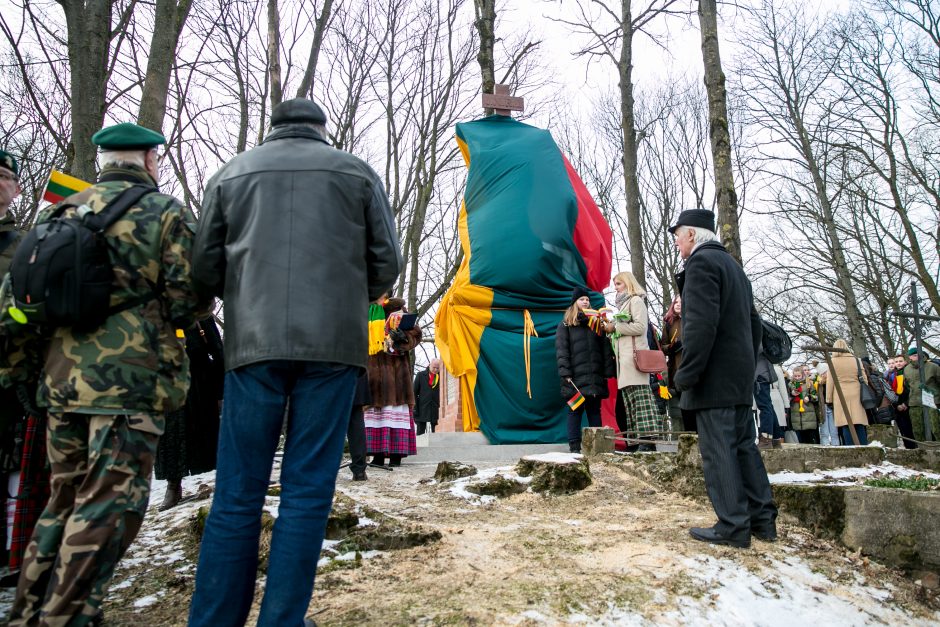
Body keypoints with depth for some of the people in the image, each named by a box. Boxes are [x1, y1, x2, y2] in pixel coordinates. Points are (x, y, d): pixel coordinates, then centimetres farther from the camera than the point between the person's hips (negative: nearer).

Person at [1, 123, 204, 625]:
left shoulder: (59, 213, 13)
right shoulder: (167, 213, -4)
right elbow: (187, 301, -9)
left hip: (63, 377, 7)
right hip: (133, 379, -7)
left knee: (65, 496, 19)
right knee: (112, 501, 0)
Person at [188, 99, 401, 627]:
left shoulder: (232, 173, 13)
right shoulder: (357, 172, 10)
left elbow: (206, 268, 8)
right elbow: (387, 263, 6)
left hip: (254, 344, 1)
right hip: (333, 345, -1)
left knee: (238, 493, 7)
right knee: (308, 491, 4)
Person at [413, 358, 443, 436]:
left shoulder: (441, 376, 6)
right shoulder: (420, 375, 7)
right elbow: (415, 392, 6)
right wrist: (415, 409, -2)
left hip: (435, 409, 0)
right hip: (422, 409, 0)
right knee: (420, 433, 3)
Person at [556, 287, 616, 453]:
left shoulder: (596, 323, 16)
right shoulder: (565, 324, 6)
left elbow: (605, 348, 11)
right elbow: (561, 350, -3)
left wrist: (608, 371, 1)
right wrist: (565, 374, -13)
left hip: (595, 376, 3)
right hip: (575, 377, -3)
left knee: (594, 410, 7)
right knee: (575, 411, 0)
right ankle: (574, 447, 2)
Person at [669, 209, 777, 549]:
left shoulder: (701, 262, -10)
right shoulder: (733, 265, 20)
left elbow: (700, 324, -22)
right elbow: (754, 323, 22)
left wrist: (686, 374, -19)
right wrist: (747, 365, 22)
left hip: (715, 378, -10)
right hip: (741, 377, 10)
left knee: (718, 449, -5)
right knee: (744, 445, 13)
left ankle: (733, 526, -1)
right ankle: (762, 519, 19)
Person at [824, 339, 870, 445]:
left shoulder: (833, 361, 0)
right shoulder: (856, 360, 7)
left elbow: (830, 382, 0)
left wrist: (829, 399, 5)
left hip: (841, 397, -2)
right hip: (856, 397, 3)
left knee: (846, 427, -4)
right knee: (860, 427, 4)